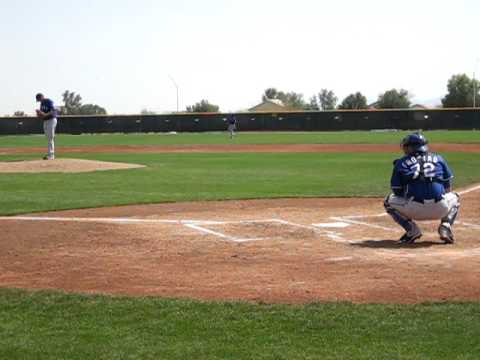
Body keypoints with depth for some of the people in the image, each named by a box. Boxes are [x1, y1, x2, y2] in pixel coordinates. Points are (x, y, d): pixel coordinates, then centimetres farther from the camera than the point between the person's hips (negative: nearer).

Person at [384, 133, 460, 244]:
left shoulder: (401, 163, 12)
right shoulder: (438, 159, 18)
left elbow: (397, 191, 14)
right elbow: (448, 188, 20)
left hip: (414, 210, -2)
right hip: (440, 209, 2)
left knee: (389, 202, 25)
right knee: (454, 198, 36)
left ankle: (412, 230, 6)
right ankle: (446, 226, 9)